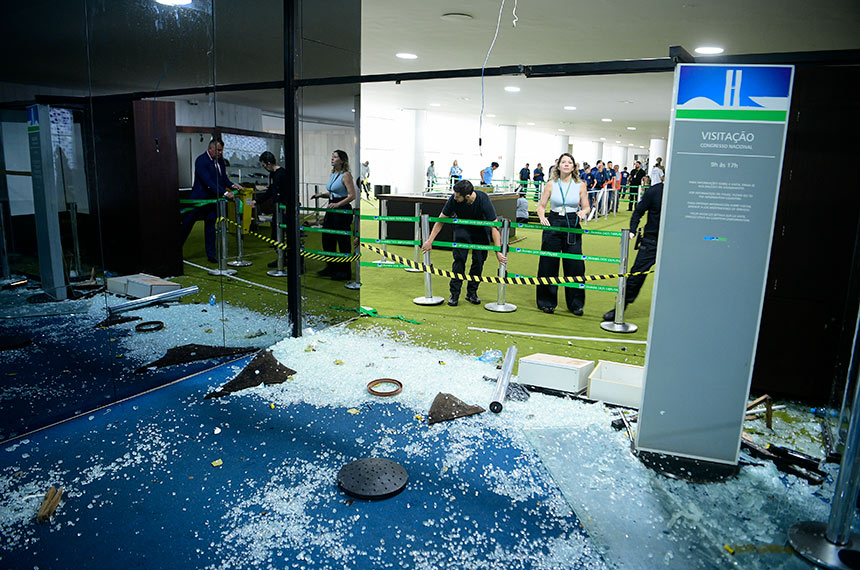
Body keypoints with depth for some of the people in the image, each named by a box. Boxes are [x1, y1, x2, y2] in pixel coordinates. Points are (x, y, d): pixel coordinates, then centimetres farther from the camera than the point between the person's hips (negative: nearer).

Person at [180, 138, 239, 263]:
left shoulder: (220, 161, 6)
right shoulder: (201, 160, -17)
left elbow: (223, 177, 12)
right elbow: (208, 182, -25)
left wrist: (231, 185, -9)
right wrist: (224, 193, -30)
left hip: (213, 199, 6)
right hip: (199, 199, -6)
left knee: (210, 226, 11)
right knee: (185, 225, 3)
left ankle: (211, 254, 17)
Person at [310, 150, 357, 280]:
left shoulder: (346, 175, -12)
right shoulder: (333, 174, 14)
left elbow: (352, 195, -19)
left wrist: (337, 204, -27)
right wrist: (321, 195, 8)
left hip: (343, 211, -9)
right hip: (332, 209, 9)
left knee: (343, 241, -2)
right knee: (327, 239, 13)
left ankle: (345, 271, 9)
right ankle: (331, 267, 27)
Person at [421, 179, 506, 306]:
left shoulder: (483, 200, -34)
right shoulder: (454, 199, -28)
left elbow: (494, 227, -33)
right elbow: (441, 220, -14)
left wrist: (498, 252, -37)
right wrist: (430, 240, -16)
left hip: (481, 230, -1)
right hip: (462, 228, 1)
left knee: (479, 261, -5)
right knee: (459, 258, -12)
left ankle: (472, 292, 10)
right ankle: (454, 293, -4)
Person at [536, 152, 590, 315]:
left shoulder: (580, 185, 2)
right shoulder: (551, 184, 2)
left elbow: (586, 207, 6)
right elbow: (541, 205, 4)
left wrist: (583, 212, -16)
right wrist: (542, 217, -15)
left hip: (573, 226, 0)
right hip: (553, 224, 0)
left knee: (575, 265, 0)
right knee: (548, 264, 3)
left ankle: (576, 304, 15)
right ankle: (547, 302, 17)